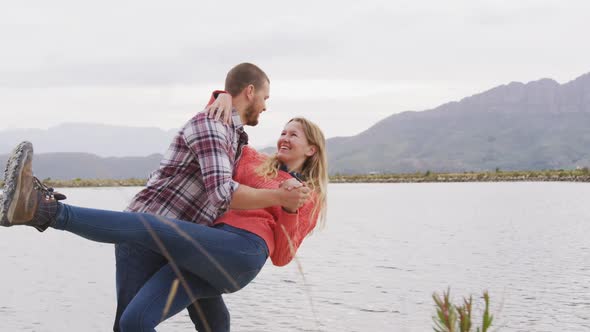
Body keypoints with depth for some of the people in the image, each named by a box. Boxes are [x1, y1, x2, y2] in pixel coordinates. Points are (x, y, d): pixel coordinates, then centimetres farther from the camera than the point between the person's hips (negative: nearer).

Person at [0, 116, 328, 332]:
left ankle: (48, 211, -31)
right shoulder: (255, 161, 31)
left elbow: (281, 256, 10)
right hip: (207, 261, 6)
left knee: (139, 225, -23)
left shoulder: (309, 198, 21)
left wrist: (291, 207, -4)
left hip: (242, 251, -6)